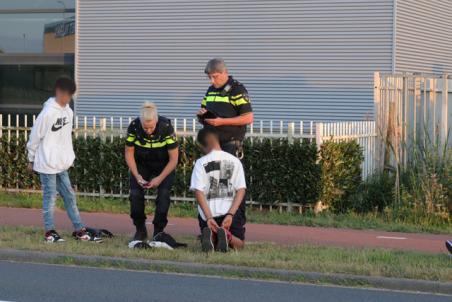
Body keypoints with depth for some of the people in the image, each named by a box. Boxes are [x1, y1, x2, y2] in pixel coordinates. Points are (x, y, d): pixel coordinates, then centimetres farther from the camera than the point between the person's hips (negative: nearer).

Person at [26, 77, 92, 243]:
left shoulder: (68, 111, 5)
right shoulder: (48, 113, -17)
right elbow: (35, 137, -10)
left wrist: (69, 157, 13)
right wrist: (31, 159, -3)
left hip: (62, 164, 7)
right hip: (47, 164, -7)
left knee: (69, 195, 9)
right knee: (50, 197, 0)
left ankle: (79, 229, 13)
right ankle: (49, 231, 9)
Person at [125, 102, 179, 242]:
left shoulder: (166, 127, -30)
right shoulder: (134, 127, -25)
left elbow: (173, 159, -21)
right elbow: (129, 153, -10)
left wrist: (159, 179, -25)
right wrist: (137, 175, -18)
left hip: (164, 166, -2)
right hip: (141, 164, 2)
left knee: (163, 194, -19)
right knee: (135, 193, -14)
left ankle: (159, 231, -7)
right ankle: (140, 230, 3)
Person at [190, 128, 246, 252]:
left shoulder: (201, 163, -1)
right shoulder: (234, 161, 4)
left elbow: (198, 192, -10)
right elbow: (241, 190, -4)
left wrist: (209, 217, -14)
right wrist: (230, 214, -10)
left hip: (208, 212, 0)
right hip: (230, 210, 0)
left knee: (209, 242, 22)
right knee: (239, 244, 16)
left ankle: (211, 235, -17)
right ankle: (226, 235, -21)